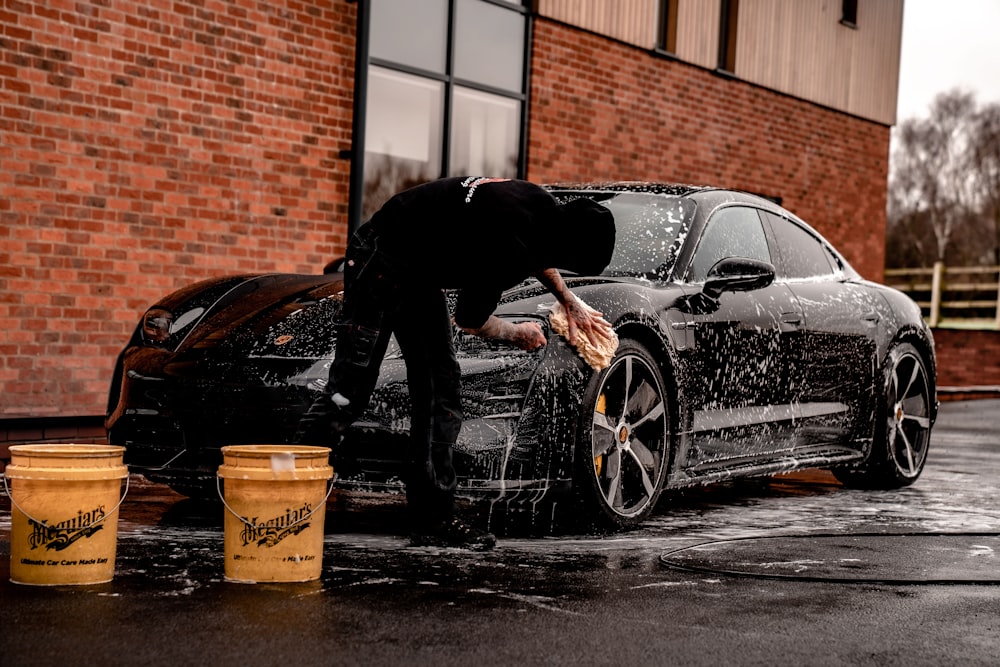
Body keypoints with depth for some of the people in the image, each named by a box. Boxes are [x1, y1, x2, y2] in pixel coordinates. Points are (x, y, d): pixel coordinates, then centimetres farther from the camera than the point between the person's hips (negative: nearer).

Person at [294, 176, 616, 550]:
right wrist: (517, 334, 4)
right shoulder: (509, 249, -31)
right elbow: (470, 322, -15)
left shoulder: (545, 206, -5)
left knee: (440, 394, 4)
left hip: (421, 274, 9)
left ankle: (433, 521, 5)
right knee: (349, 392, -14)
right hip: (380, 263, -9)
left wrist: (571, 303, 21)